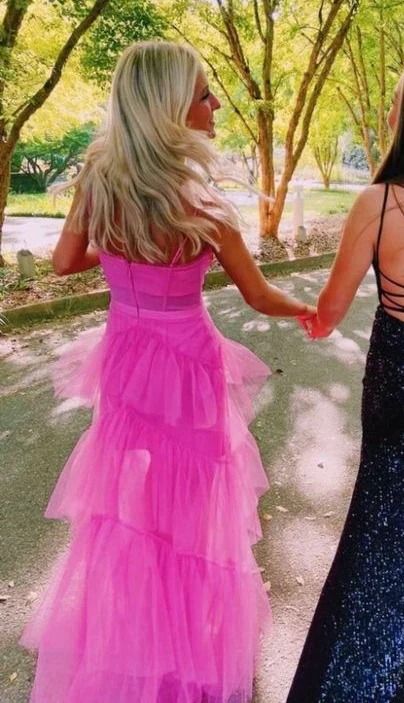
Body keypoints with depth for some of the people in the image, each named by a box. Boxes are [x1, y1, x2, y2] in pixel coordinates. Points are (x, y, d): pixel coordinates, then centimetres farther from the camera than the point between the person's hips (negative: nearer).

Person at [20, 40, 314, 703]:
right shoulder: (202, 205, -22)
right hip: (187, 365, -5)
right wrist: (310, 311, 12)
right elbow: (261, 297, -9)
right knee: (185, 506, 14)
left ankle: (119, 648, 47)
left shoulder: (97, 180, -10)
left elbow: (66, 262, 2)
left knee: (130, 499, 23)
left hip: (124, 357, 5)